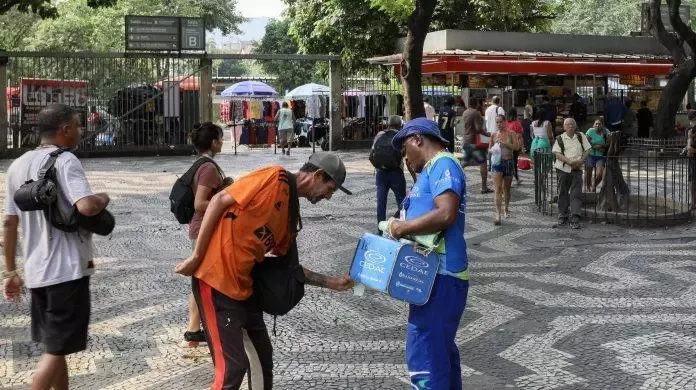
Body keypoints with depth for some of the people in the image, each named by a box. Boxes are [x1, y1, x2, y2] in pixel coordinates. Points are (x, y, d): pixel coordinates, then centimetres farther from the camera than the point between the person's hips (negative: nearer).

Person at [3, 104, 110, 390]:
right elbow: (87, 206, -29)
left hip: (36, 271, 8)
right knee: (56, 349, -2)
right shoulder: (65, 161, -13)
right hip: (67, 270, -8)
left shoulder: (18, 165, 10)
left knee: (54, 344, 19)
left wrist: (10, 271, 16)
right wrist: (103, 198, -7)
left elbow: (9, 223, 12)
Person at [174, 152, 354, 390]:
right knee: (233, 365, -7)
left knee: (263, 356, 17)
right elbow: (219, 201, -14)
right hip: (215, 278, -9)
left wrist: (329, 282, 18)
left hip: (243, 286, 9)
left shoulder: (289, 212, 14)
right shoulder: (274, 177, -10)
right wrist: (196, 257, -15)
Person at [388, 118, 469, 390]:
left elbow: (446, 214, -26)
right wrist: (404, 227, 6)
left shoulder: (443, 165, -12)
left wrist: (403, 227, -16)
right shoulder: (433, 169, 18)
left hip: (440, 277, -11)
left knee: (424, 353, -10)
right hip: (436, 274, 11)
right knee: (440, 348, 20)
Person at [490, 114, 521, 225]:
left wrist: (504, 143, -20)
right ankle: (498, 214, -19)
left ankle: (506, 208, 36)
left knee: (506, 188, 15)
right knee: (498, 189, -13)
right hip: (497, 162, 0)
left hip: (509, 162, 0)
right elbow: (489, 149, 15)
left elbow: (516, 147, -11)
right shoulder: (494, 135, 5)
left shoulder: (511, 134, 1)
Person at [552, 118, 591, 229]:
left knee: (576, 194, -8)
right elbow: (557, 154, -6)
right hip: (563, 169, 0)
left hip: (577, 169, 0)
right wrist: (570, 162, -19)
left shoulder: (581, 136, 9)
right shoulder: (560, 139, 3)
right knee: (563, 193, 9)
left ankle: (574, 219, -12)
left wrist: (581, 161, -9)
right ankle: (562, 217, 22)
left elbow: (587, 150, 9)